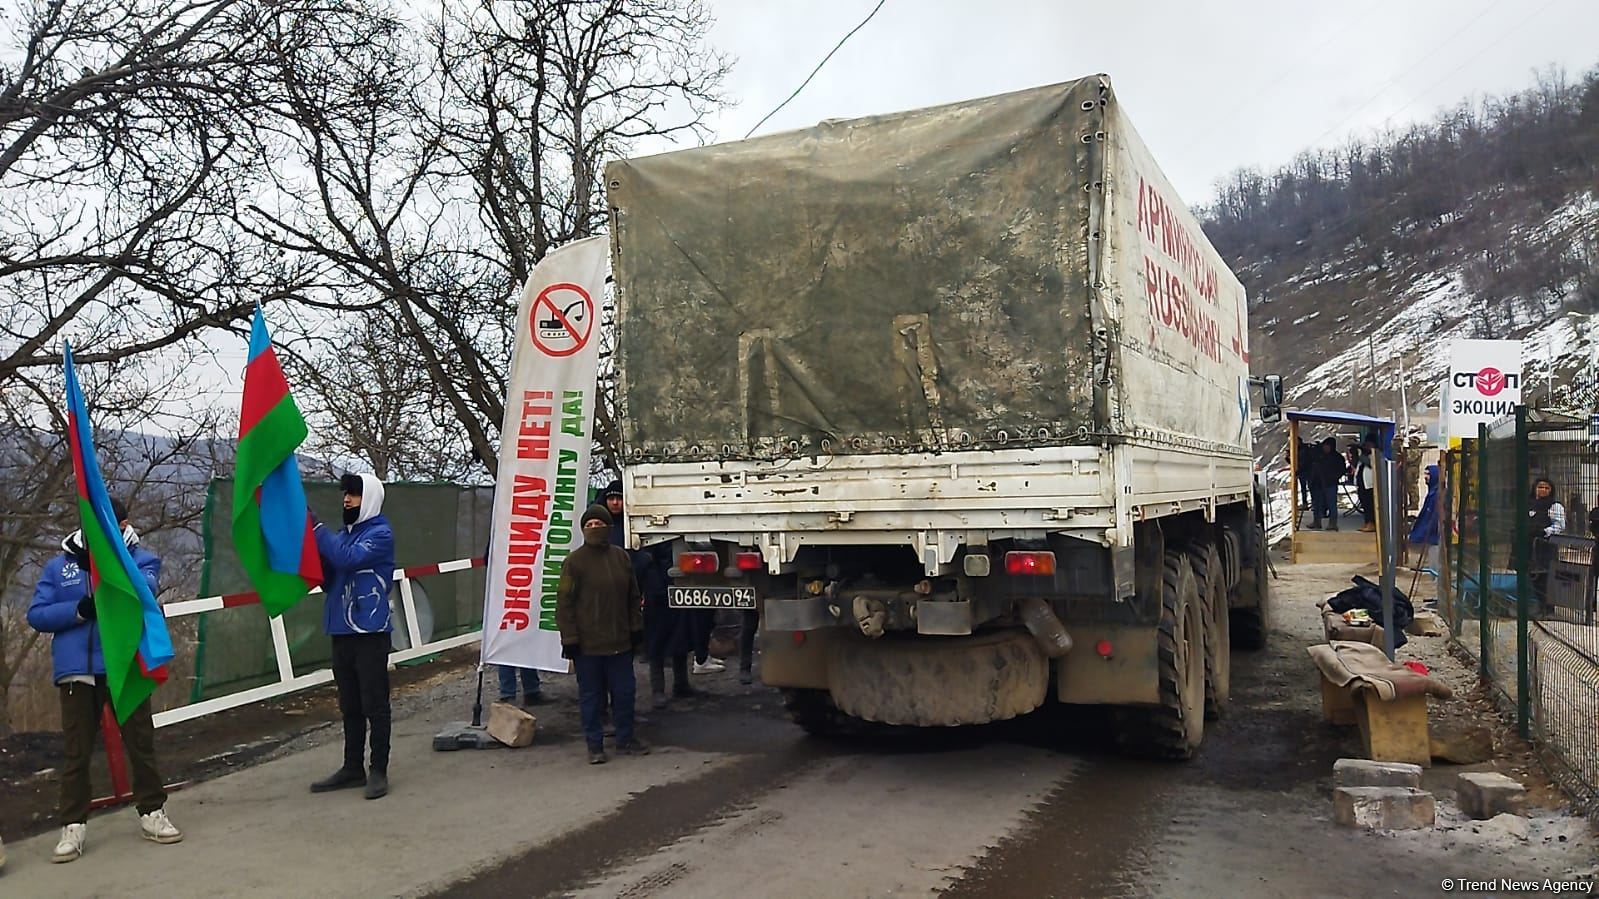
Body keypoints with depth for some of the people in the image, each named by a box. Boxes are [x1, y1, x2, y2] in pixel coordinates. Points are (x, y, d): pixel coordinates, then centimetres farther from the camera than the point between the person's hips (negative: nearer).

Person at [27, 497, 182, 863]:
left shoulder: (140, 559, 3)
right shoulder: (59, 565, 8)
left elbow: (144, 589, -18)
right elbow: (36, 615, 3)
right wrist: (79, 610, -15)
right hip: (77, 671, 1)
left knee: (141, 743, 6)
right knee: (76, 751, 5)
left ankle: (151, 813, 19)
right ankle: (73, 826, 13)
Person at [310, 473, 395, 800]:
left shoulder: (380, 533, -7)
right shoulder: (344, 533, 14)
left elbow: (348, 557, -24)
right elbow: (327, 577, 11)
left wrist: (316, 528, -17)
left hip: (370, 632, -7)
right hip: (342, 630, 7)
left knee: (374, 703, -1)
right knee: (350, 705, 14)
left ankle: (379, 770, 5)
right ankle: (352, 767, 23)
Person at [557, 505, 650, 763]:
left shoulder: (621, 557, 6)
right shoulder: (574, 561, -8)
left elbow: (633, 596, 14)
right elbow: (564, 603, -8)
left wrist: (637, 629, 11)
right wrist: (569, 640, -11)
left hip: (620, 642, 4)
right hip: (588, 645, -4)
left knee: (624, 692, 12)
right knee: (591, 696, 6)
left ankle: (625, 739, 26)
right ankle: (595, 745, 17)